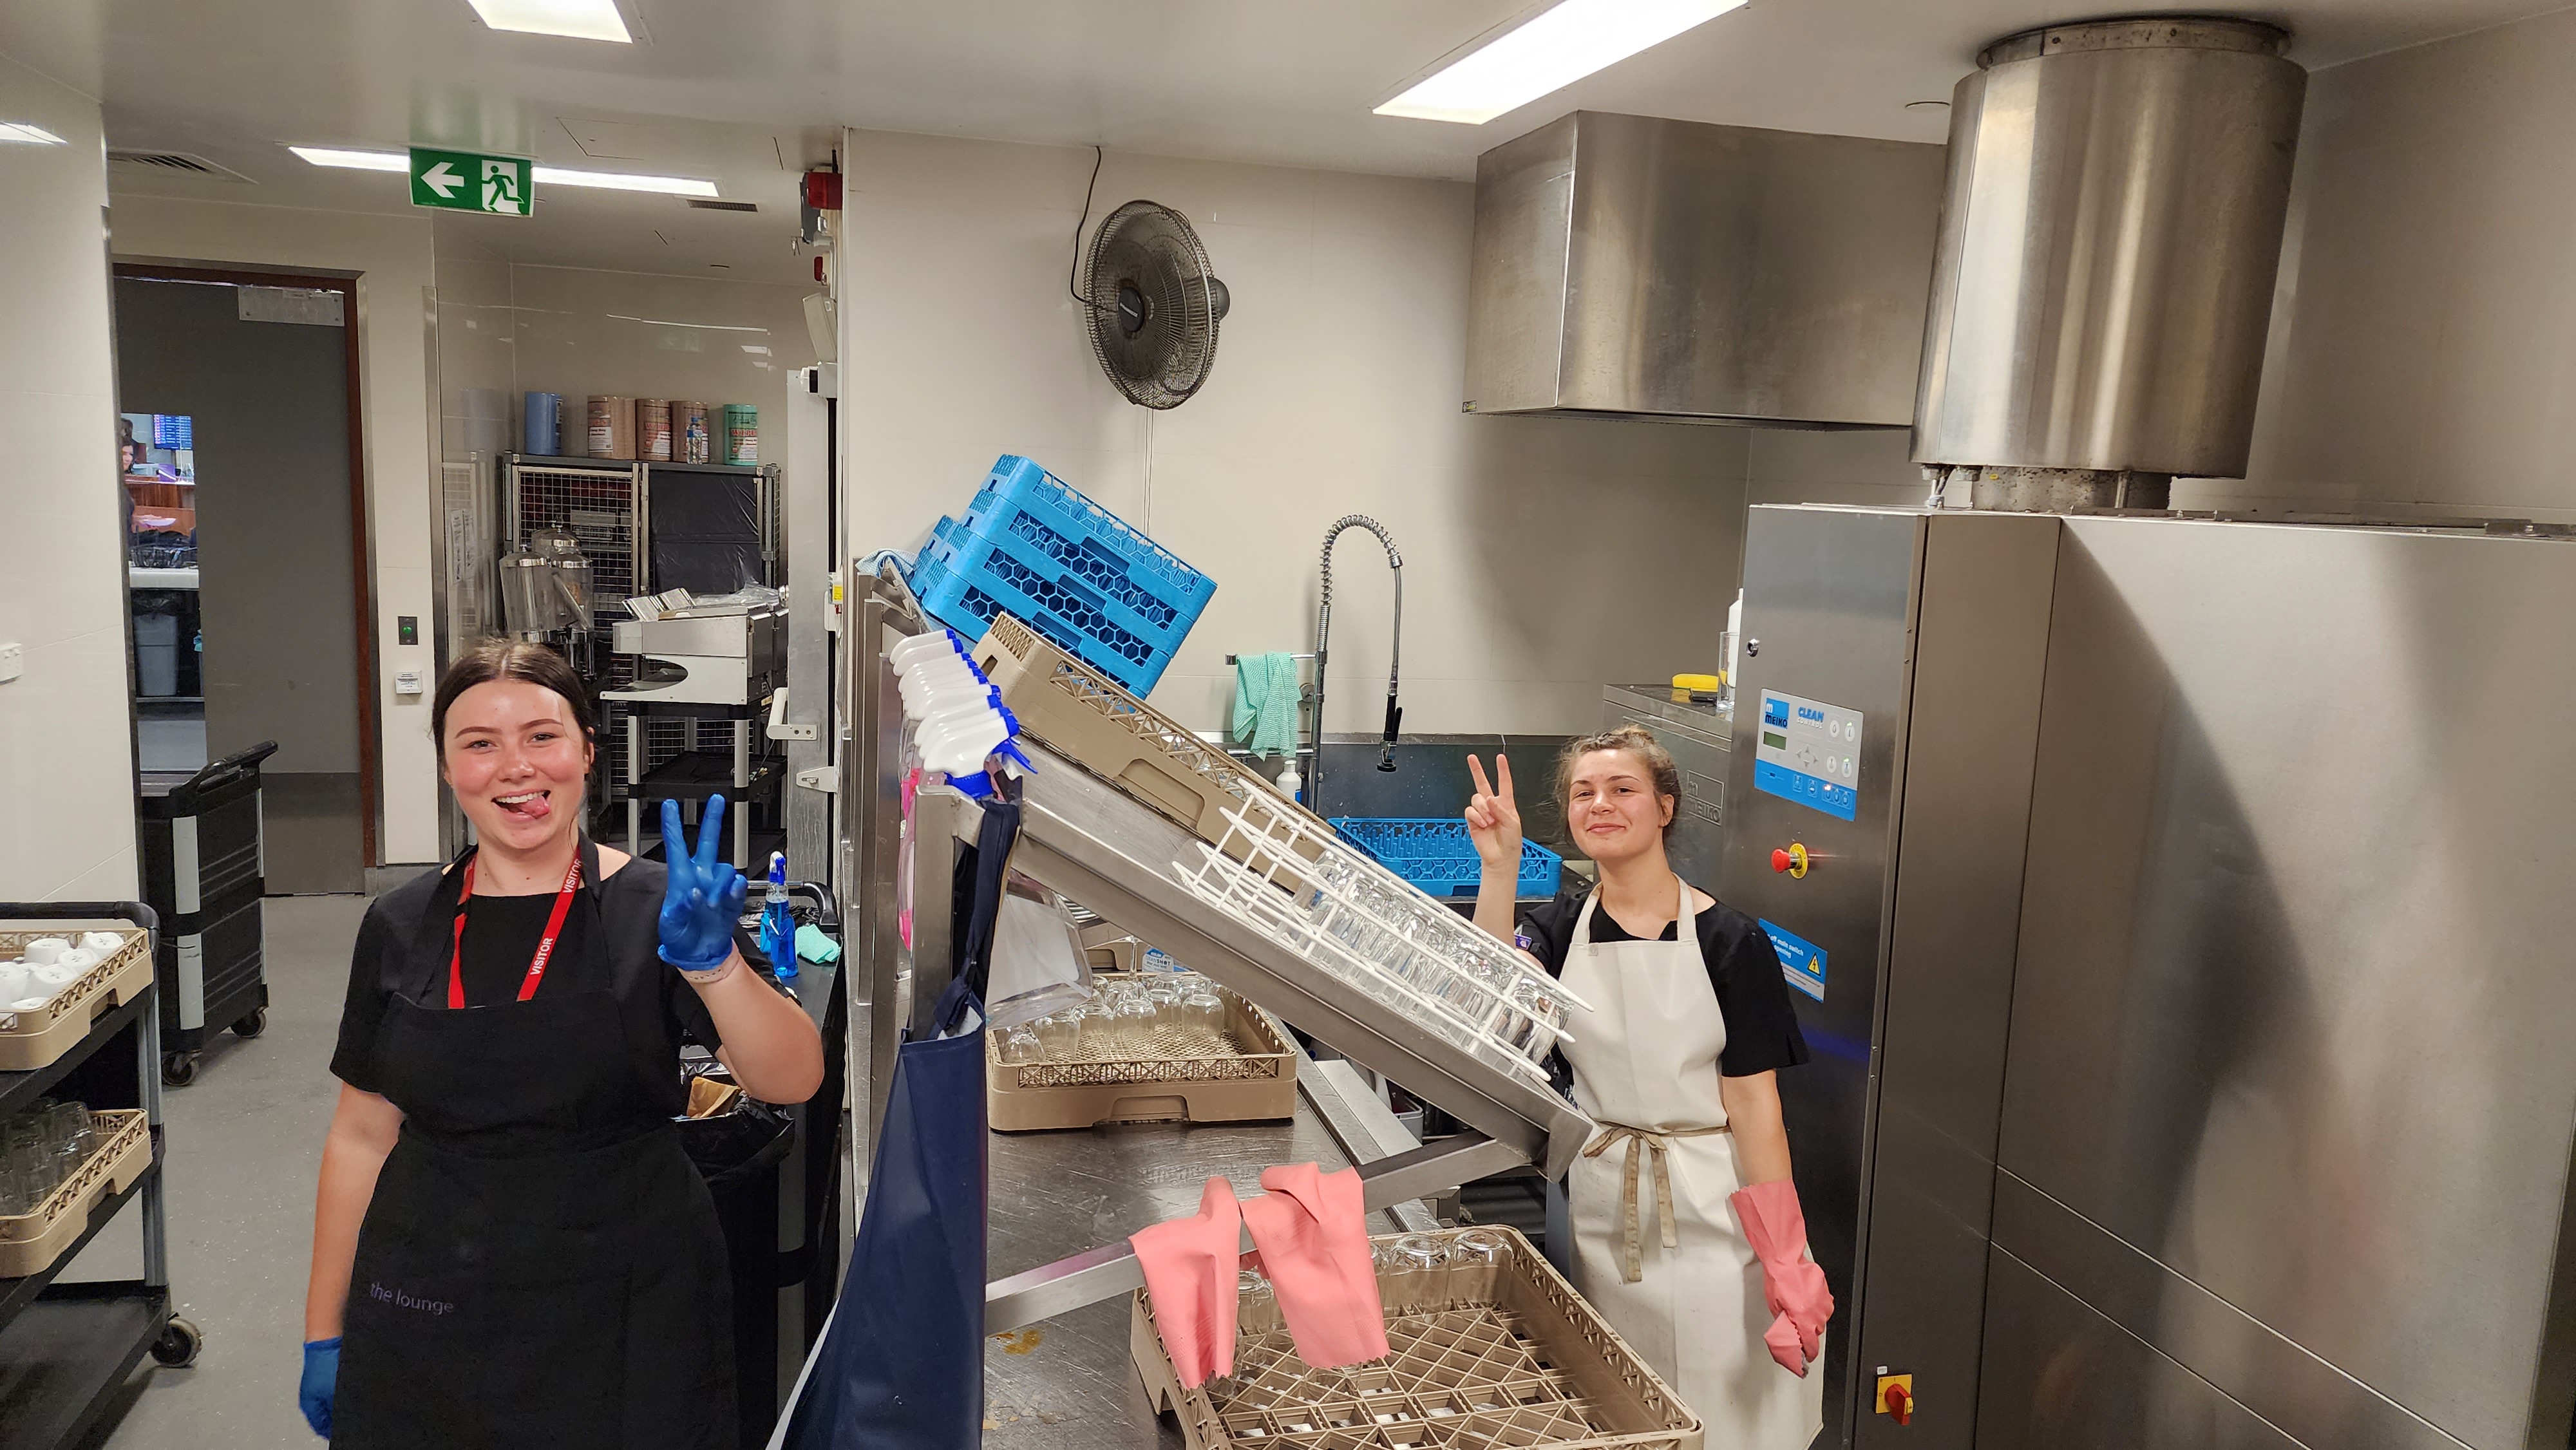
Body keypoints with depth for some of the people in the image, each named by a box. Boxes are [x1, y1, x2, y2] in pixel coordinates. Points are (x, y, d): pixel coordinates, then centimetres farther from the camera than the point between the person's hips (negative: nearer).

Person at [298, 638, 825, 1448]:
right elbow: (362, 1136, 8)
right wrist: (324, 1332, 10)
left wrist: (712, 962, -35)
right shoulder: (401, 928, 1)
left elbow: (791, 1082, -19)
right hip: (425, 1327, 3)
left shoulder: (655, 910, -9)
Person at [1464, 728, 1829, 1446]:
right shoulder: (1561, 928, 1)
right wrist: (1499, 867, -26)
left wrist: (1786, 1264, -13)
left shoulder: (1730, 942, -10)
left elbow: (1752, 1102, -11)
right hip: (1602, 1195, 4)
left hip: (1709, 1206, -3)